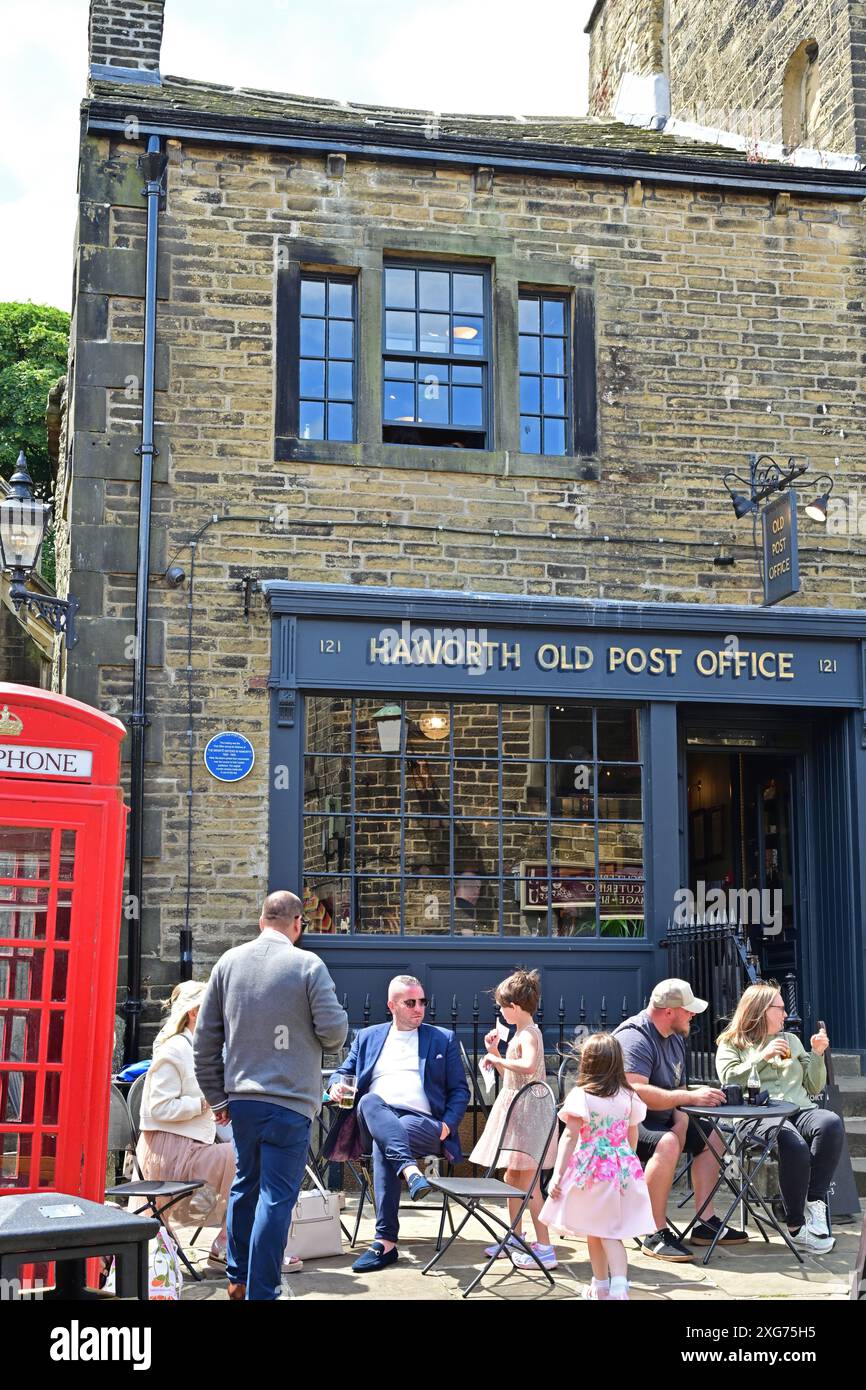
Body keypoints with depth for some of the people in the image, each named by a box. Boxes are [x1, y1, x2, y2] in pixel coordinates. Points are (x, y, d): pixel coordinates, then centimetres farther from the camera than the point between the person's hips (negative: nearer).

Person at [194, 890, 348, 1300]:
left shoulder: (229, 961, 2)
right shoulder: (307, 965, -10)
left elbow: (205, 1037, 4)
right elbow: (333, 1032, -11)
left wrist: (217, 1096, 13)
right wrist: (337, 1022, 13)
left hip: (241, 1098, 5)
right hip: (290, 1102, -5)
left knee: (245, 1185, 20)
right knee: (276, 1198, 0)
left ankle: (238, 1278, 32)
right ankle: (260, 1292, 1)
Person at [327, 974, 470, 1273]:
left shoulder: (444, 1040, 17)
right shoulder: (368, 1037, 23)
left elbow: (460, 1091, 14)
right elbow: (343, 1073, 24)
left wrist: (448, 1126, -5)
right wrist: (336, 1085, -2)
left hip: (424, 1123, -2)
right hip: (375, 1119, 2)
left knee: (383, 1149, -36)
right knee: (369, 1101, -37)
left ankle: (386, 1242, -38)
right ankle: (410, 1170, -54)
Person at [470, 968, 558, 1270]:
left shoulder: (529, 1034, -16)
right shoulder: (521, 1033, 14)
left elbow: (529, 1066, -37)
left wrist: (498, 1059, -25)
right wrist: (494, 1053, 12)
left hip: (527, 1111, -10)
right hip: (514, 1109, 10)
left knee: (527, 1181, -9)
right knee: (512, 1176, 17)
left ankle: (544, 1248, -7)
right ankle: (515, 1240, 27)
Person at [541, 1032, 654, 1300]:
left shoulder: (581, 1095, -11)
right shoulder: (628, 1097, 2)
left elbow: (570, 1137, -14)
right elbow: (632, 1137, 11)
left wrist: (557, 1175, -12)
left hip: (589, 1168, -3)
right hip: (622, 1166, 3)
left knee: (593, 1231, 14)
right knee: (611, 1233, 7)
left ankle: (600, 1287, 27)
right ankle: (619, 1286, -12)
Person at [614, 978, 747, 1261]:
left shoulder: (675, 1037, 12)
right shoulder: (634, 1037, -21)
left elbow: (678, 1089, 14)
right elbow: (636, 1092, -33)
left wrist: (681, 1123, -6)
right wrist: (690, 1097, -30)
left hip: (658, 1120, 11)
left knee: (710, 1138, 13)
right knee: (667, 1143, -36)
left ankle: (705, 1223, 15)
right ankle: (657, 1235, -28)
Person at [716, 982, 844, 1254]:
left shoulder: (791, 1040, 28)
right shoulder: (731, 1044, 16)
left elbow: (814, 1087, 25)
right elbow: (730, 1080, -4)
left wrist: (817, 1055, 10)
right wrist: (762, 1056, -6)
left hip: (800, 1110, 4)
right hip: (759, 1116, -4)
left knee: (831, 1123, -31)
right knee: (794, 1146, -36)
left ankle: (815, 1203, -26)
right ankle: (797, 1227, -26)